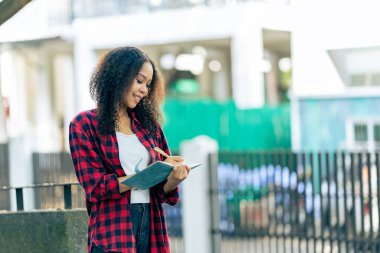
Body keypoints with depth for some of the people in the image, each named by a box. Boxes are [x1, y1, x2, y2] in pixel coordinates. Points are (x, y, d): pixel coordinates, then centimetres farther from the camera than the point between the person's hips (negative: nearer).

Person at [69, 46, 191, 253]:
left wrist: (174, 178, -10)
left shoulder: (148, 124, 16)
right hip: (112, 235, -5)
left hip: (151, 229, 5)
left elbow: (162, 190, 14)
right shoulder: (84, 125, 3)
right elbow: (96, 187, -8)